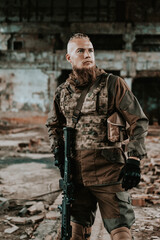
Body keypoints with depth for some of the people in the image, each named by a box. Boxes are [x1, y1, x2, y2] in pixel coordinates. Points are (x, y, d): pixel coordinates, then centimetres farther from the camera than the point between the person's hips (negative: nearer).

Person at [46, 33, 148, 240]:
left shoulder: (113, 84, -5)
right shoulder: (63, 92, 9)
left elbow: (138, 122, -6)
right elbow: (53, 124, 25)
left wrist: (133, 160, -15)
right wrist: (58, 152, 8)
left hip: (108, 171, -4)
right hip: (76, 174, 5)